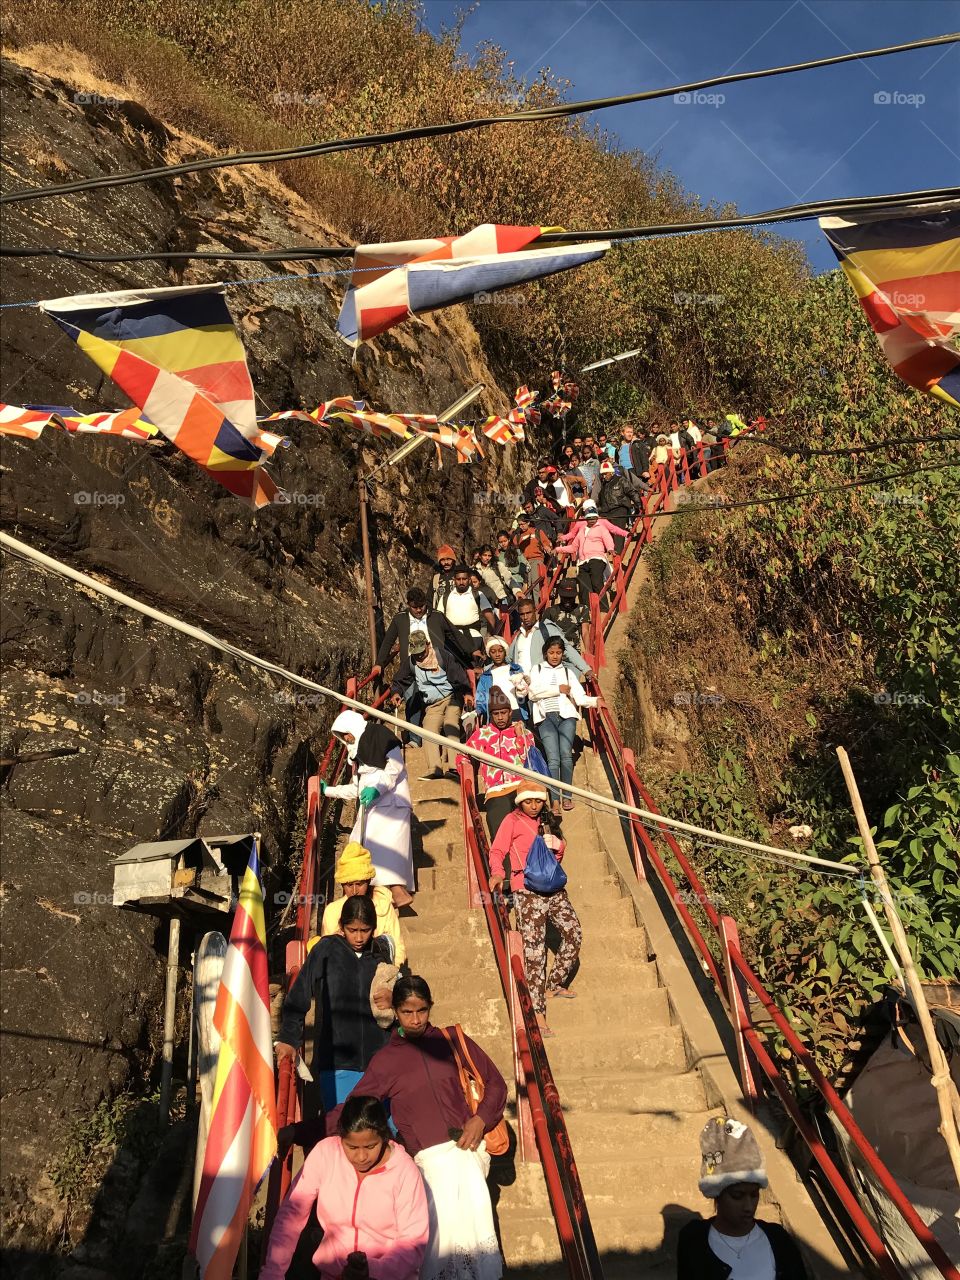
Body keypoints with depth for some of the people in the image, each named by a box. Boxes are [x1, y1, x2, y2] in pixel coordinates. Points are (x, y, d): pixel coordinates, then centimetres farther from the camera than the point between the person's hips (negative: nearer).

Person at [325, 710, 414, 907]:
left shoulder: (379, 734, 1)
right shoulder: (357, 752, 26)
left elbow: (395, 764, -12)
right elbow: (356, 788, 31)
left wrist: (377, 788, -22)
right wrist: (328, 790, 33)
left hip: (390, 800, -9)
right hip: (370, 804, 9)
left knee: (386, 842, -22)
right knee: (360, 844, -3)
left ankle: (399, 892, -30)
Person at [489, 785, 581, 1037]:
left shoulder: (547, 820, 18)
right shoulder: (512, 821, -1)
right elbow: (497, 851, -9)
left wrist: (557, 845, 12)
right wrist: (497, 873, -24)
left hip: (553, 887, 7)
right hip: (527, 890, -7)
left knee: (573, 933, 6)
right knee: (534, 948, -10)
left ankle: (554, 986, 26)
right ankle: (538, 1011, -10)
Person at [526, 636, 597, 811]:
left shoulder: (567, 671, 18)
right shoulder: (537, 669, 16)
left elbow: (580, 696, 5)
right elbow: (533, 693, -1)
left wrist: (595, 700, -15)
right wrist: (558, 689, -1)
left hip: (566, 716, 1)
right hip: (546, 718, -1)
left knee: (566, 755, -13)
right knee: (553, 758, -13)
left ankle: (567, 796, -1)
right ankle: (555, 801, -14)